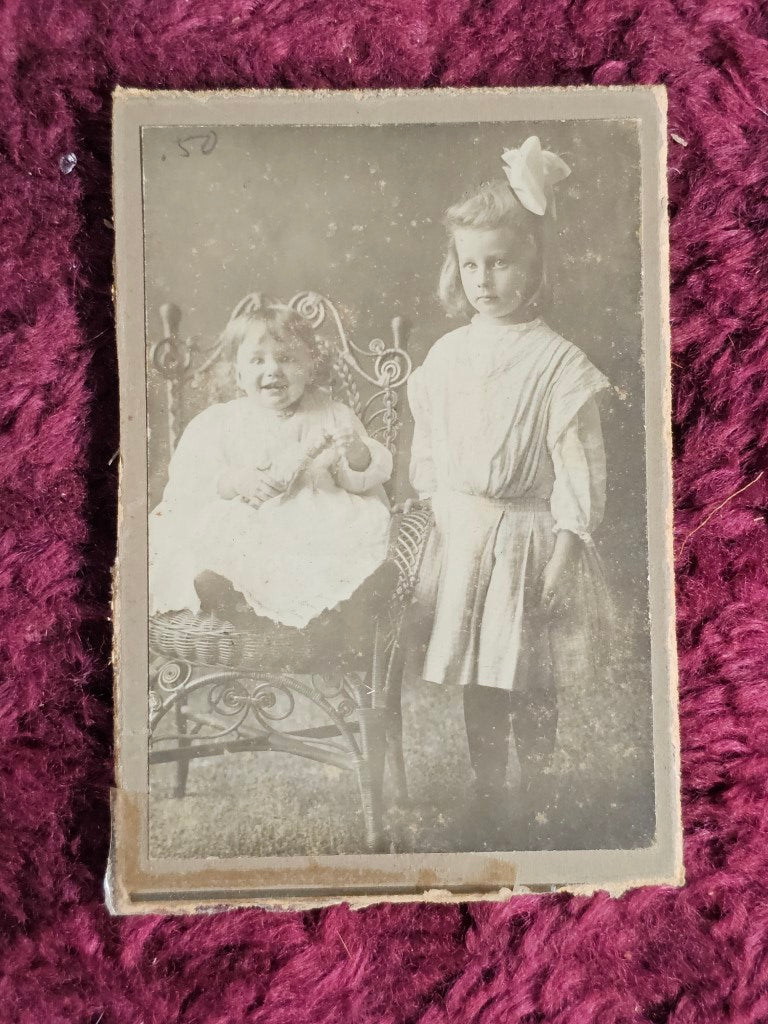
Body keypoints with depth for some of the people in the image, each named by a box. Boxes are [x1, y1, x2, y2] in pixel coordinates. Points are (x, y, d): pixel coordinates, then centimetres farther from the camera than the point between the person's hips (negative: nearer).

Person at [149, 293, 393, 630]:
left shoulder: (332, 415, 9)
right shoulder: (218, 422, 8)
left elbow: (362, 479, 7)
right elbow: (185, 482, -1)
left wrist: (356, 453, -15)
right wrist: (232, 482, -19)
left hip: (312, 529, 1)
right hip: (235, 532, 0)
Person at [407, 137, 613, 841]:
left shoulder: (558, 362, -11)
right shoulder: (446, 355, 4)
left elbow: (578, 466, -12)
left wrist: (564, 550, -13)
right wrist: (436, 509, 10)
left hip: (529, 539, -4)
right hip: (461, 539, 4)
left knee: (533, 687, 10)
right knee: (477, 681, 15)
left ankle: (535, 800, 31)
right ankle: (488, 796, 33)